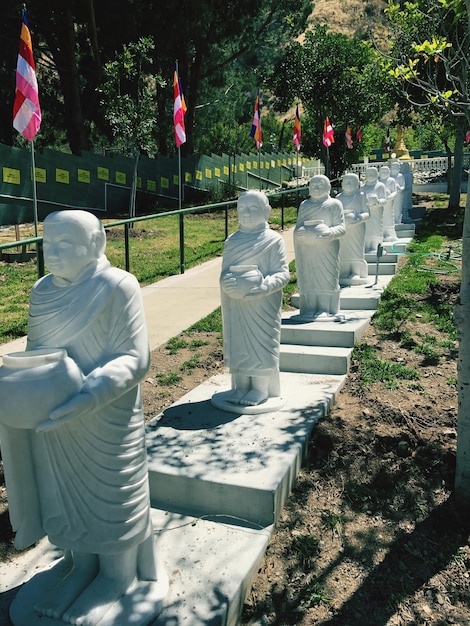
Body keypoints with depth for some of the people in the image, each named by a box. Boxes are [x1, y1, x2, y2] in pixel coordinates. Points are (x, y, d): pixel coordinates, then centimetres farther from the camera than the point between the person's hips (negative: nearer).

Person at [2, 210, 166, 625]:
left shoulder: (117, 287, -17)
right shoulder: (43, 290, 1)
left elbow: (135, 359, -19)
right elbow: (35, 353, 10)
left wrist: (88, 397, -31)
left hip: (105, 425, -5)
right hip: (53, 423, 6)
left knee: (109, 498, 12)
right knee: (66, 495, 20)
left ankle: (119, 574, 36)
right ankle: (82, 563, 43)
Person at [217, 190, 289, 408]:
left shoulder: (273, 241, -6)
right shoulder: (232, 241, 6)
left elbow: (282, 274, -9)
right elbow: (224, 272, 8)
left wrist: (262, 286, -25)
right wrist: (229, 283, -15)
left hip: (263, 305, -4)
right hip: (236, 305, 4)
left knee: (261, 342, 6)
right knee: (237, 343, 10)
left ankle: (261, 388, 21)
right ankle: (240, 385, 25)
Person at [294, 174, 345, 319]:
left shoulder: (334, 204, 4)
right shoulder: (304, 205, 15)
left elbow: (341, 227, -4)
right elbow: (298, 227, 12)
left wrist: (329, 233, -24)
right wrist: (305, 232, -11)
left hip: (326, 250, -3)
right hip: (306, 250, 3)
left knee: (326, 278, -2)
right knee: (308, 279, 2)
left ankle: (326, 310, 4)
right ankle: (309, 309, 8)